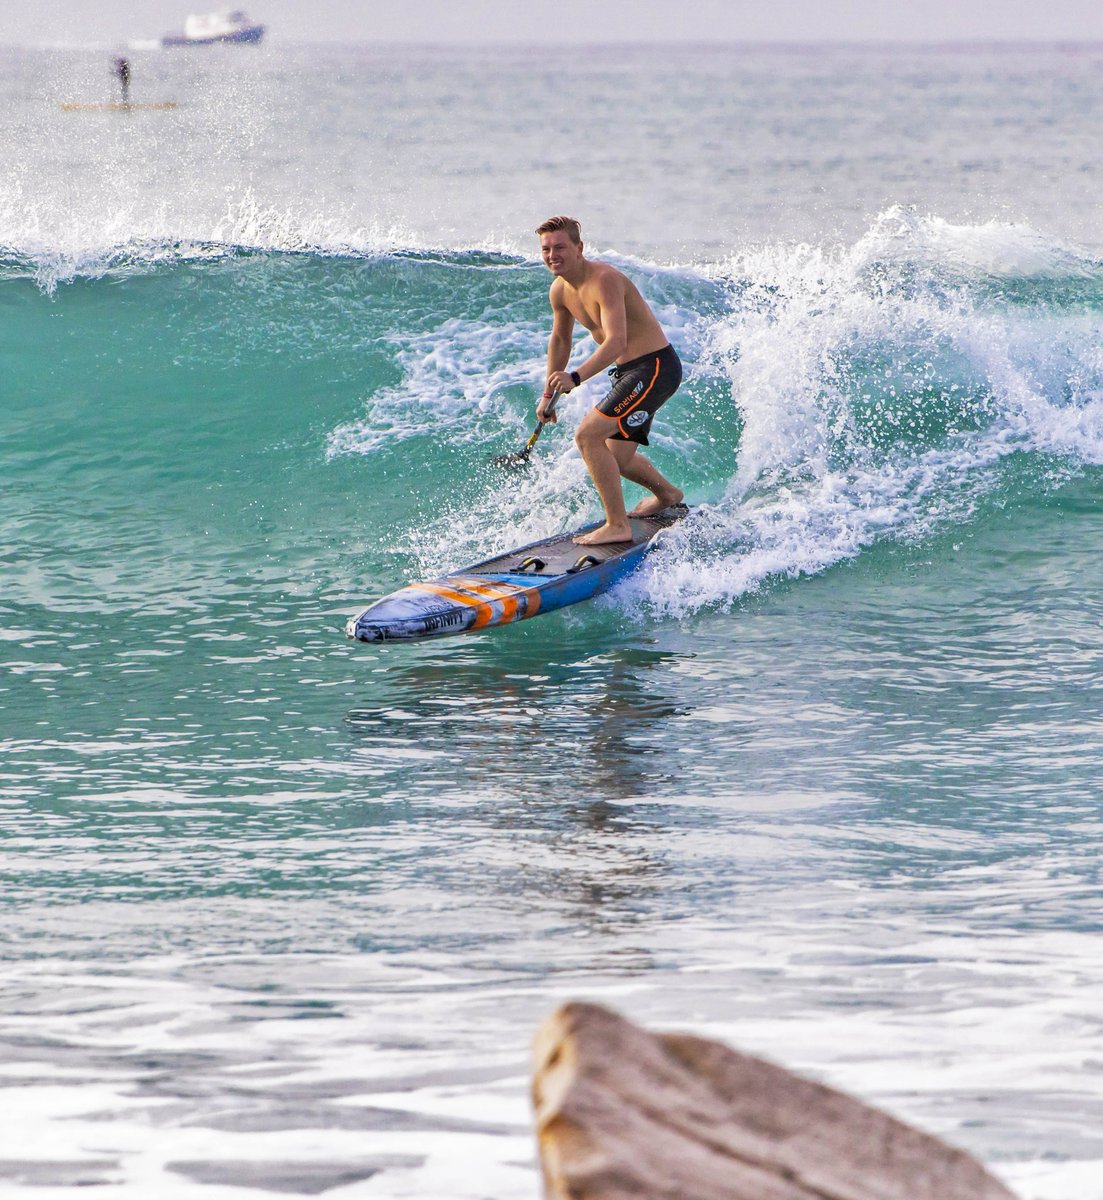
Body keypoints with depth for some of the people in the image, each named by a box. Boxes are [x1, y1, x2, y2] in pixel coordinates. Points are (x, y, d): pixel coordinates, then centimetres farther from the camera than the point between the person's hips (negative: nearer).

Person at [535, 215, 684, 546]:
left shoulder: (604, 280, -25)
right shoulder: (561, 290, 3)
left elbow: (616, 341, -37)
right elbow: (560, 339, 21)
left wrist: (575, 377, -49)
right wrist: (549, 394, 24)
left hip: (655, 368, -10)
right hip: (628, 372, 10)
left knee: (588, 436, -21)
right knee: (618, 459, 23)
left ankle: (617, 526, -16)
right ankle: (667, 495, 53)